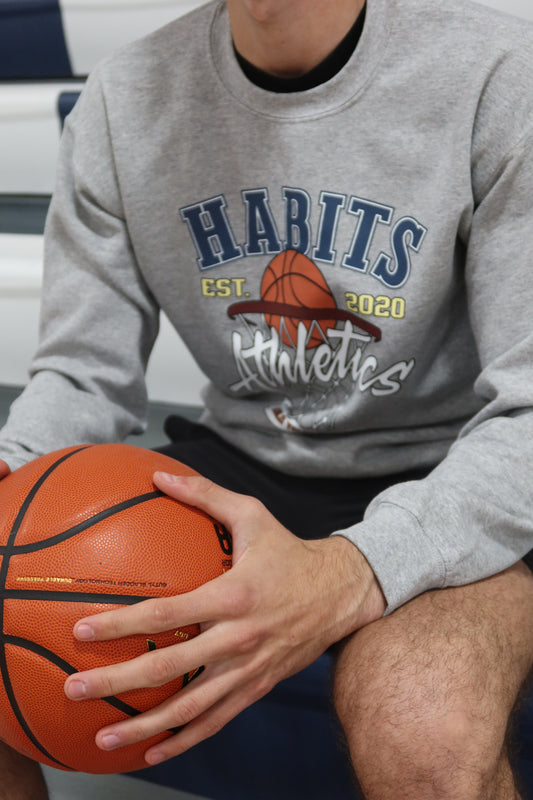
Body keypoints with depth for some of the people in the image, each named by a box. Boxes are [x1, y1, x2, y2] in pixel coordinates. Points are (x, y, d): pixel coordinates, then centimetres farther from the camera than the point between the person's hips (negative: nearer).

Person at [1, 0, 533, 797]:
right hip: (241, 460, 4)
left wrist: (350, 576, -38)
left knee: (423, 732, -36)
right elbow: (84, 373, 1)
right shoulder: (124, 99, -3)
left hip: (444, 480, -3)